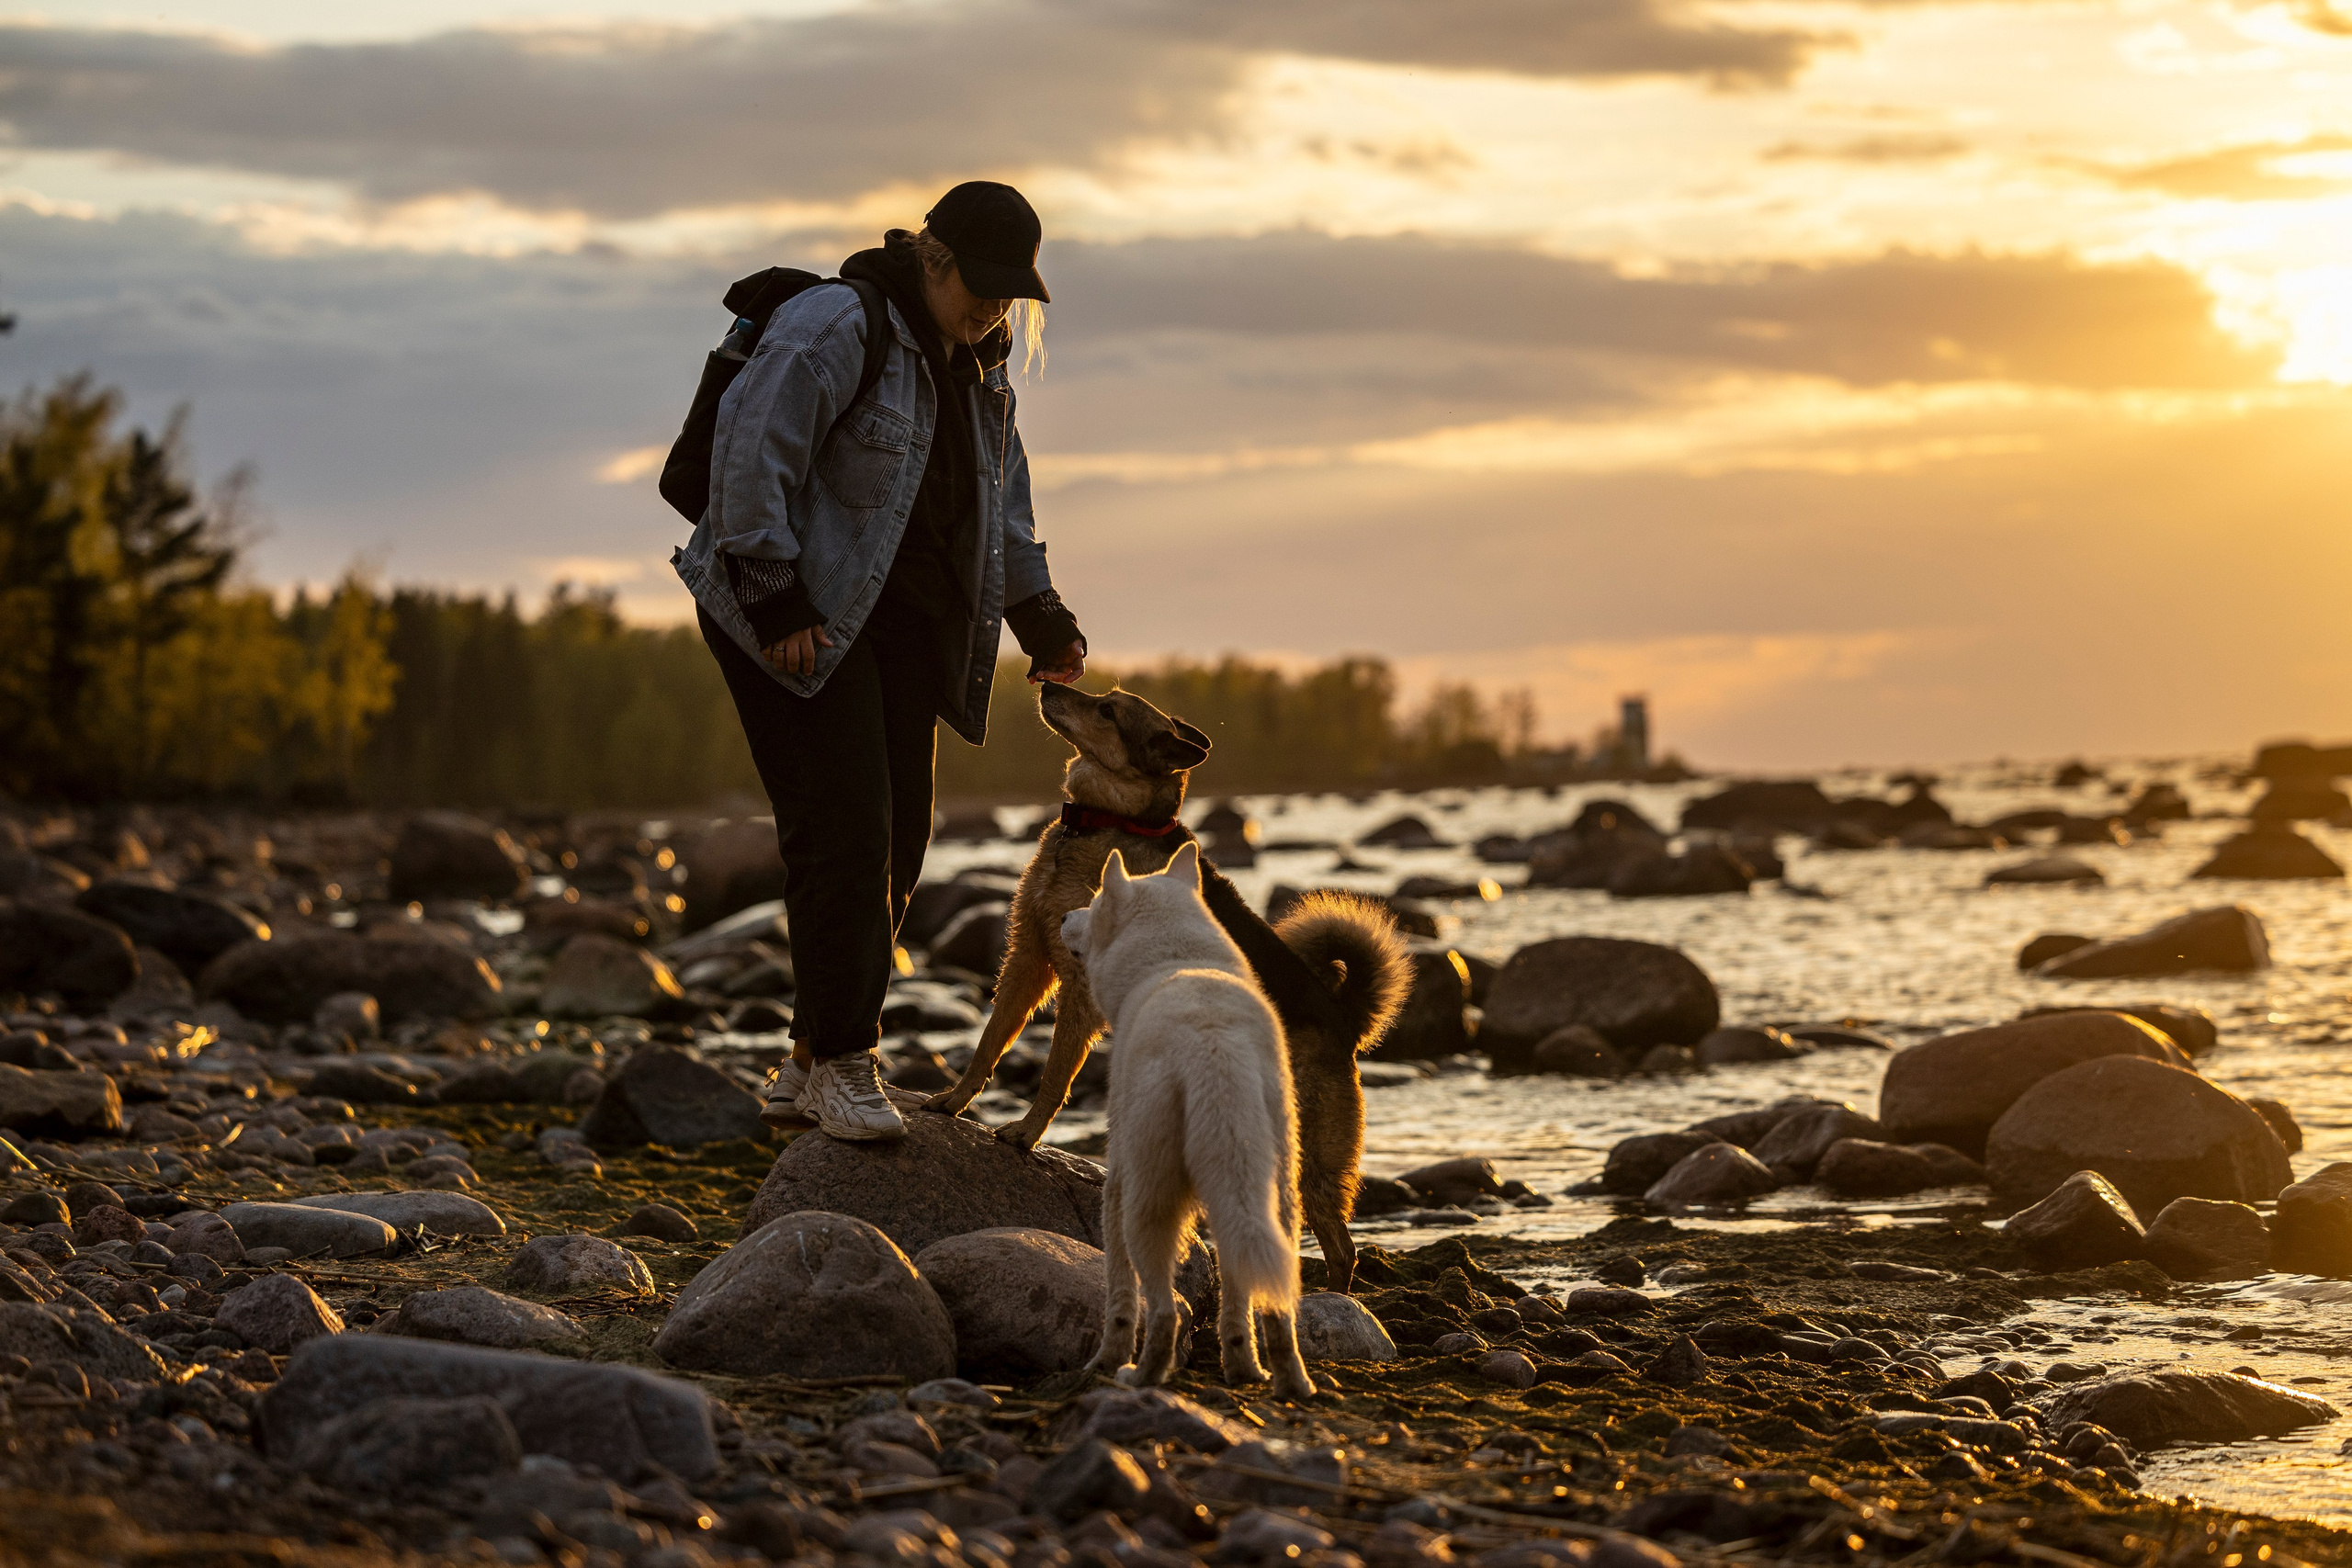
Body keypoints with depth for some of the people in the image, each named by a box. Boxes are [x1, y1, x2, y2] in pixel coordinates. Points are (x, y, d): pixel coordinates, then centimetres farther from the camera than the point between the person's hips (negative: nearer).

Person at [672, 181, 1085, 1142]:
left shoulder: (975, 364, 13)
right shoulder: (833, 332, -15)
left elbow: (1000, 495, 24)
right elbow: (748, 457, -21)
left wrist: (1038, 616, 17)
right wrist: (775, 602, -24)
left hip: (904, 622, 9)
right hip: (799, 618, -9)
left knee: (896, 838, 4)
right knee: (844, 830, -15)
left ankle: (808, 1070, 13)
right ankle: (843, 1066, -9)